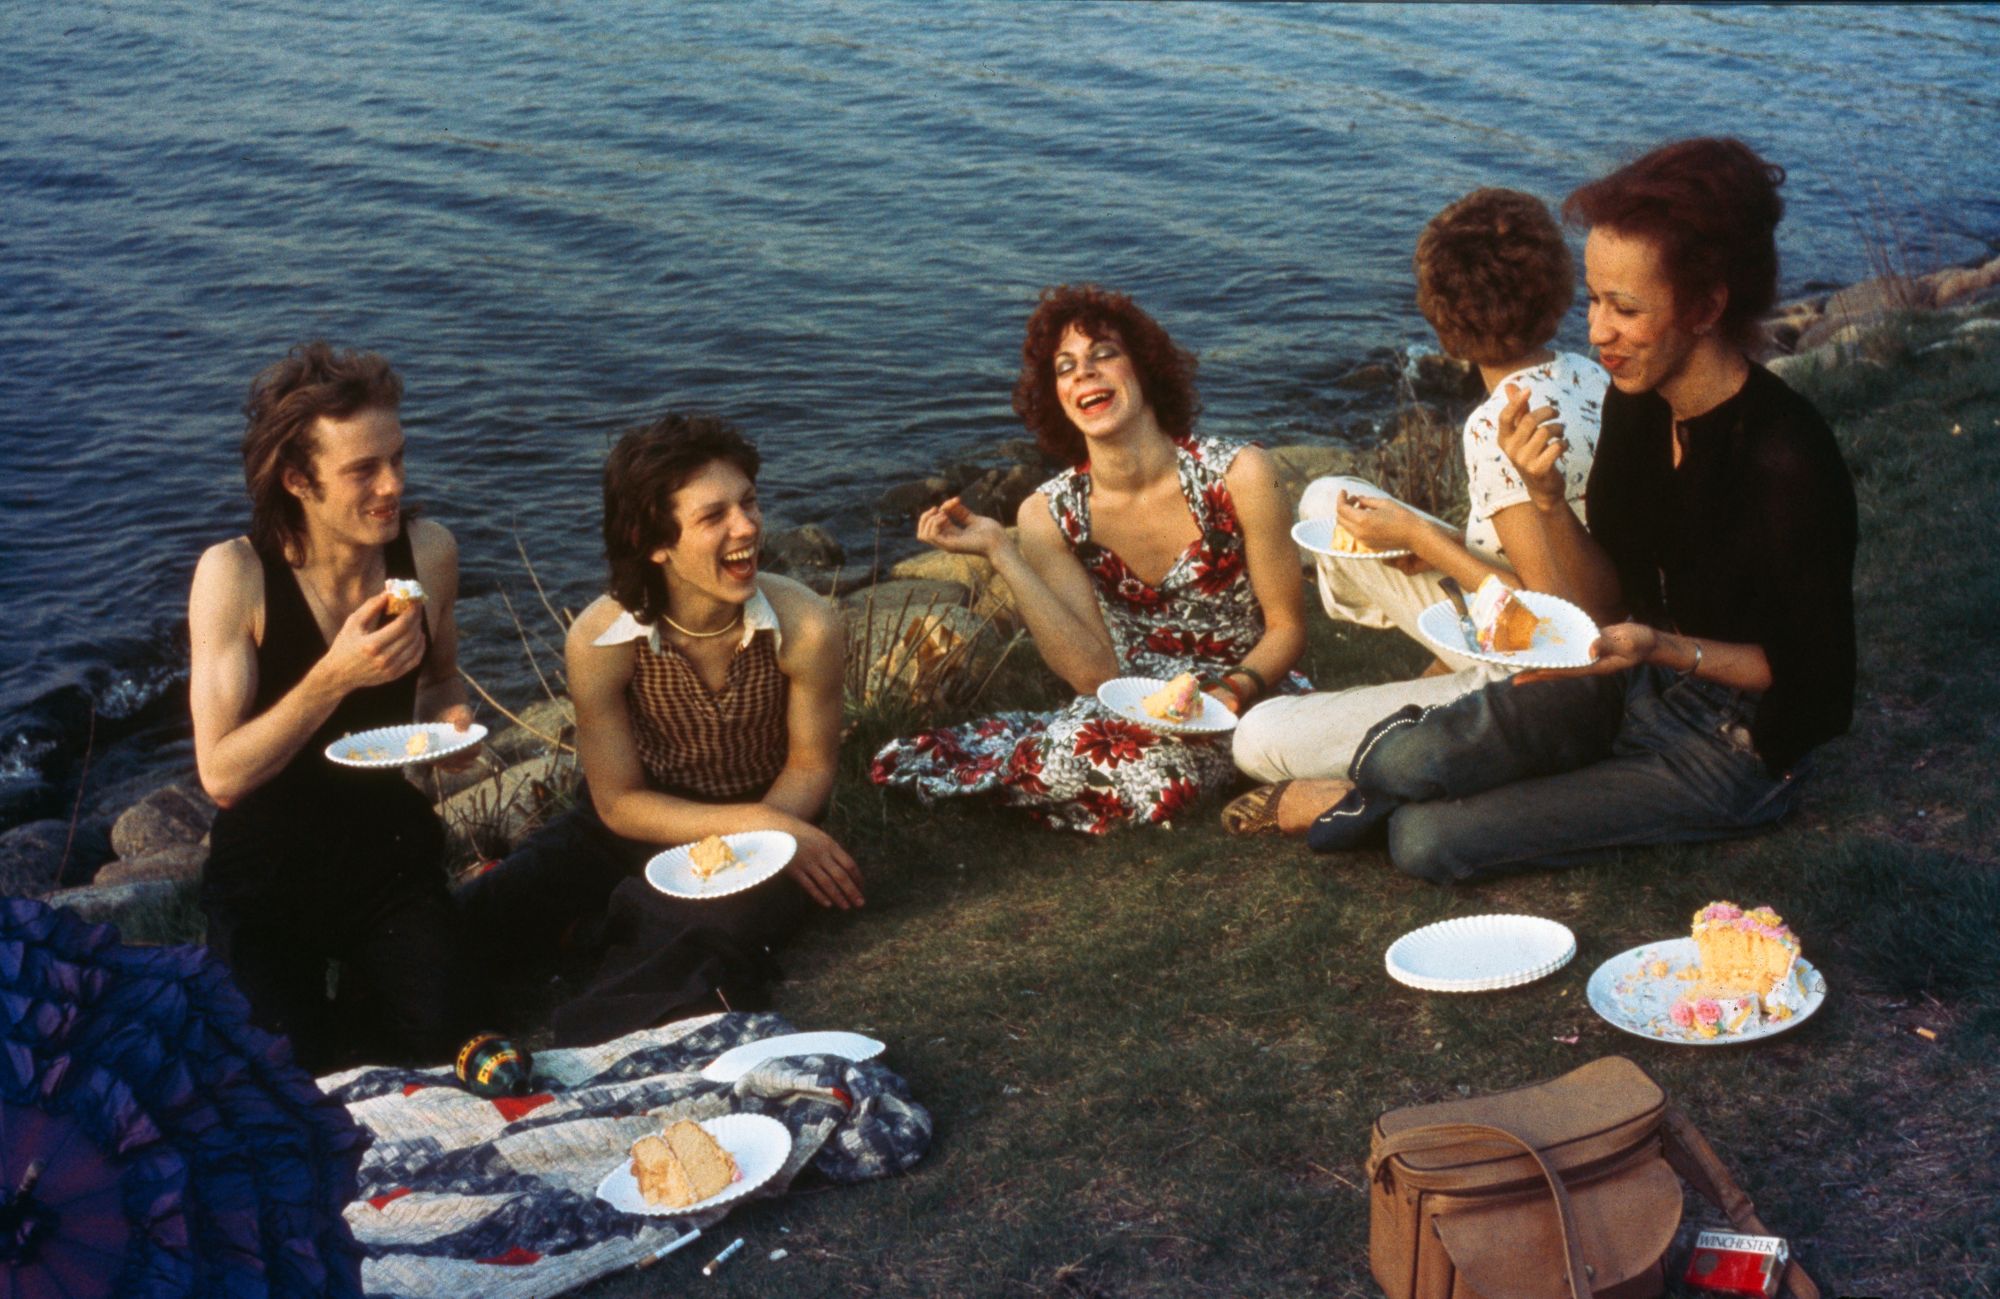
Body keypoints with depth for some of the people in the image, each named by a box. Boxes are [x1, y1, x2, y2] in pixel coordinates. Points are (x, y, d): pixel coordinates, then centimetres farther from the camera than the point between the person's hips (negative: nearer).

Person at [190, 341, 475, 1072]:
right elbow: (221, 776, -24)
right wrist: (335, 676, -35)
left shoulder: (429, 553, -8)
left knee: (434, 1041, -14)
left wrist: (449, 717, -9)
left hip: (389, 853, 3)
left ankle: (348, 1018, 20)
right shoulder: (234, 575, -19)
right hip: (268, 870, -3)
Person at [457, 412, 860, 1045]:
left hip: (762, 837, -1)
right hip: (642, 827, 2)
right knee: (468, 922, -15)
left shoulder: (804, 627, -23)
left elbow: (810, 767, -7)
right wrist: (756, 823, -24)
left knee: (712, 936, -35)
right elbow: (620, 803, -13)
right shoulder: (600, 639, -23)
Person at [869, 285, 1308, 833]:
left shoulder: (1233, 474, -12)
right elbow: (1096, 674, -14)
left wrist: (1235, 689, -25)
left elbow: (1287, 628, -4)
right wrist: (1001, 554, -17)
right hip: (1136, 709, 2)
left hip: (1243, 704, -2)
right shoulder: (1051, 514, -5)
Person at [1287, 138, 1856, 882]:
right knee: (1402, 762, -18)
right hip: (1643, 679, 6)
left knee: (1426, 841, -16)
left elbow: (1805, 669, -17)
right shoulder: (1634, 402, -7)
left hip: (1737, 742, -6)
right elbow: (1612, 603, -3)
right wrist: (1547, 497, -20)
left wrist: (1663, 648, -32)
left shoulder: (1785, 459, -29)